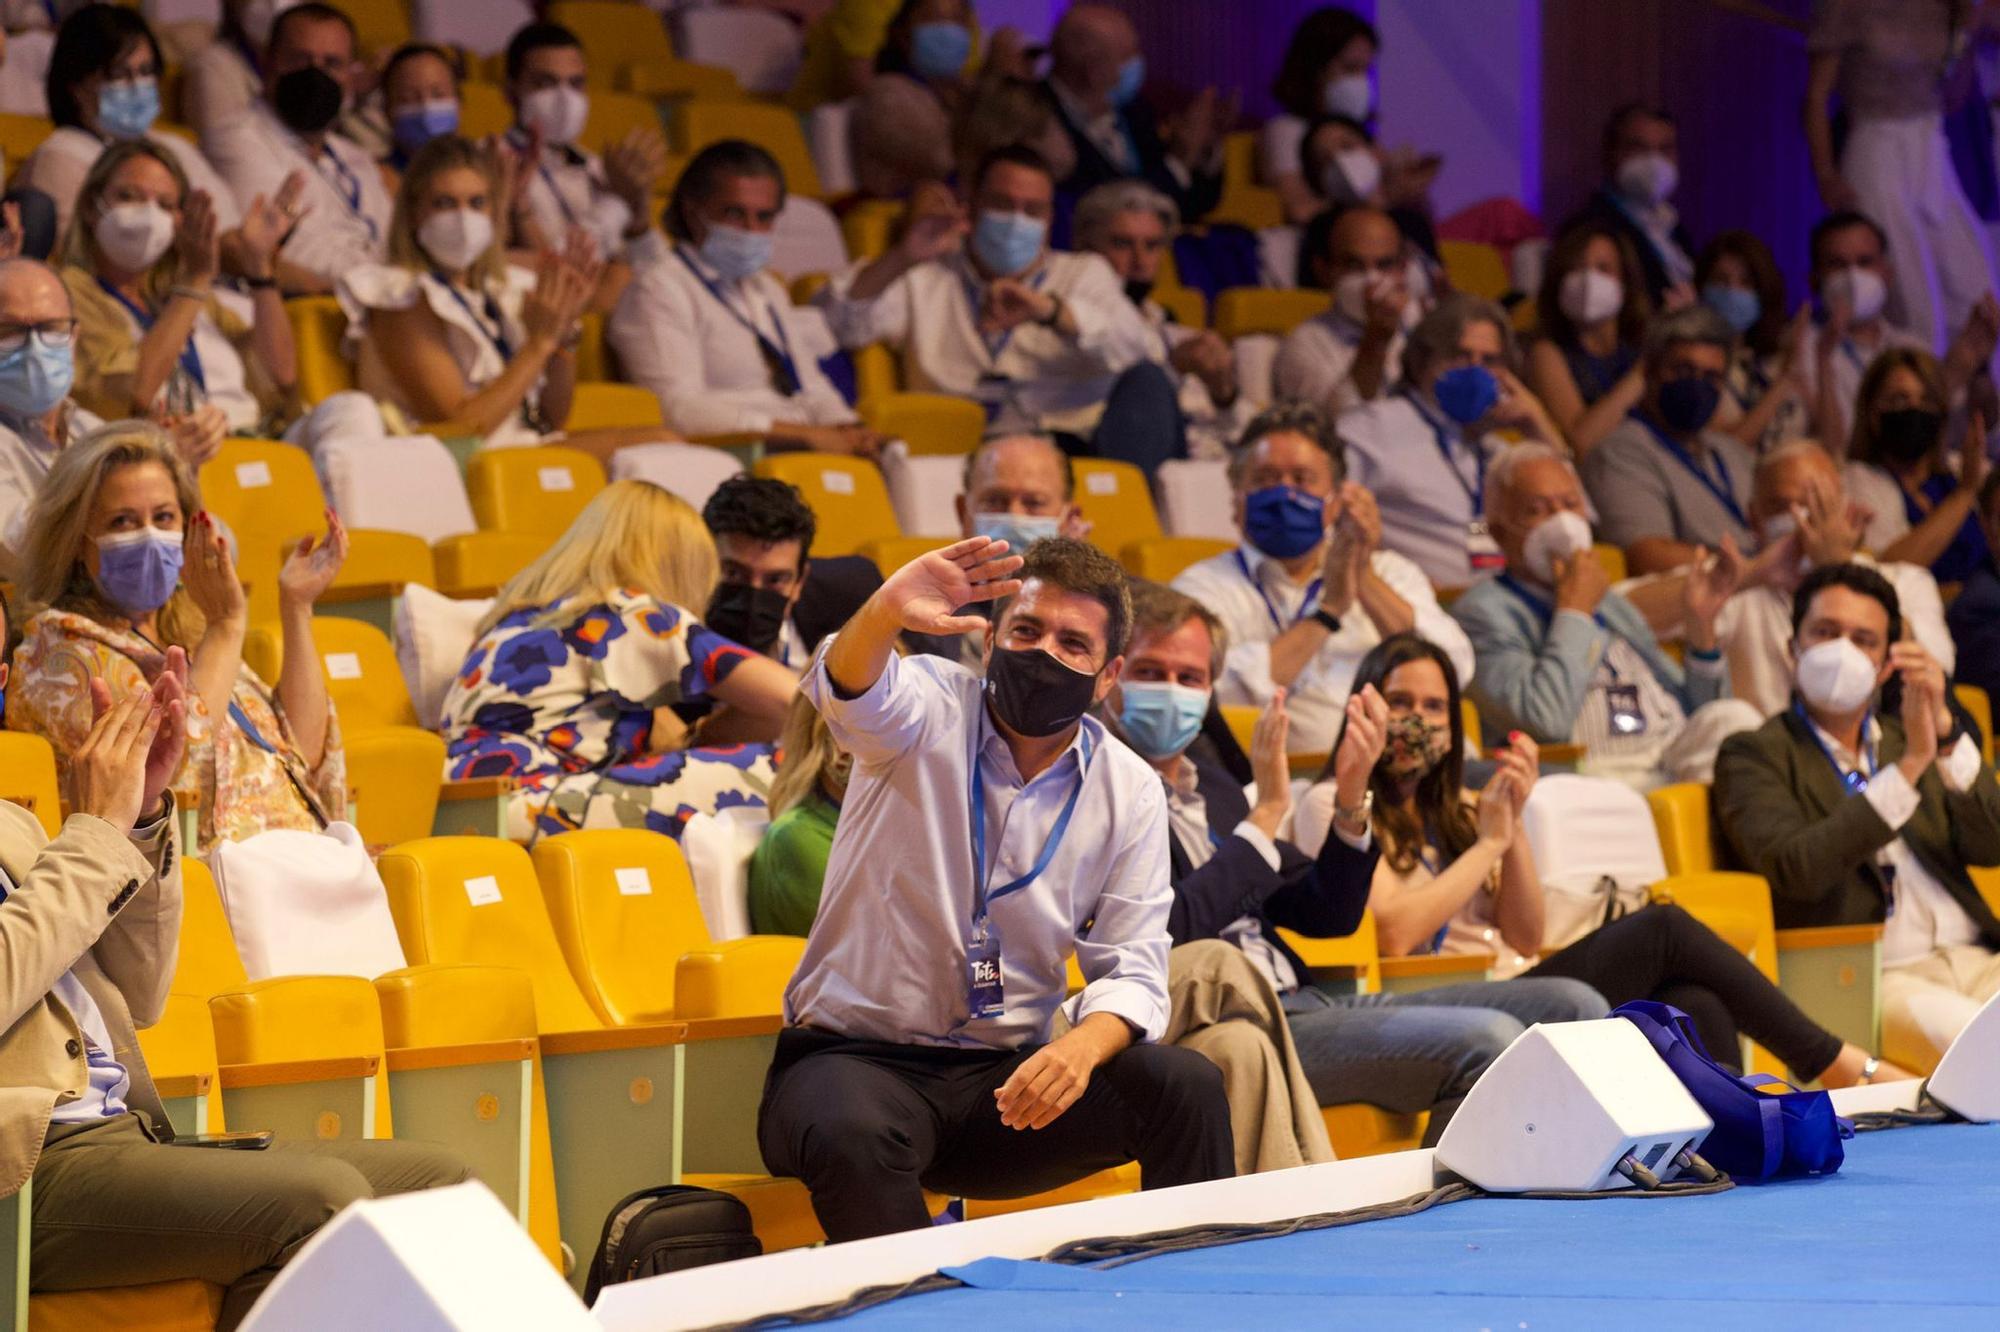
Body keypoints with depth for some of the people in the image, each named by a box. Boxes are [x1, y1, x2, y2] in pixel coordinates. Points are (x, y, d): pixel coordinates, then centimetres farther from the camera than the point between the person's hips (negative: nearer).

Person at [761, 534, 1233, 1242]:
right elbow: (849, 693, -29)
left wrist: (1081, 1047, -23)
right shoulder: (931, 710, -5)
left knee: (1186, 1086, -20)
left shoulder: (1130, 793, 5)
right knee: (851, 1137, -38)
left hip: (1008, 1077, 3)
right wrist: (885, 615, -53)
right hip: (855, 1055, -3)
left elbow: (1132, 970, 1)